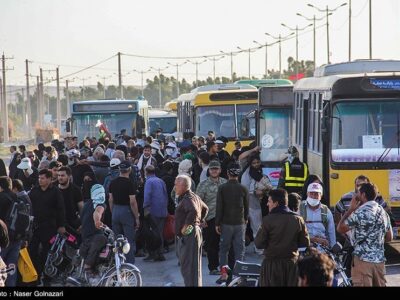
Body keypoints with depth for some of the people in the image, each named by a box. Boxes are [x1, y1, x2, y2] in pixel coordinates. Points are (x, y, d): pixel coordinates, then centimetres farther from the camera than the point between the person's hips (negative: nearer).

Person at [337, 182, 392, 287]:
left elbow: (340, 229, -1)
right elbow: (389, 237, 18)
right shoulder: (383, 212, 11)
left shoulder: (359, 212, -11)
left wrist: (351, 209, 3)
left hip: (363, 260, -7)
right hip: (380, 260, 7)